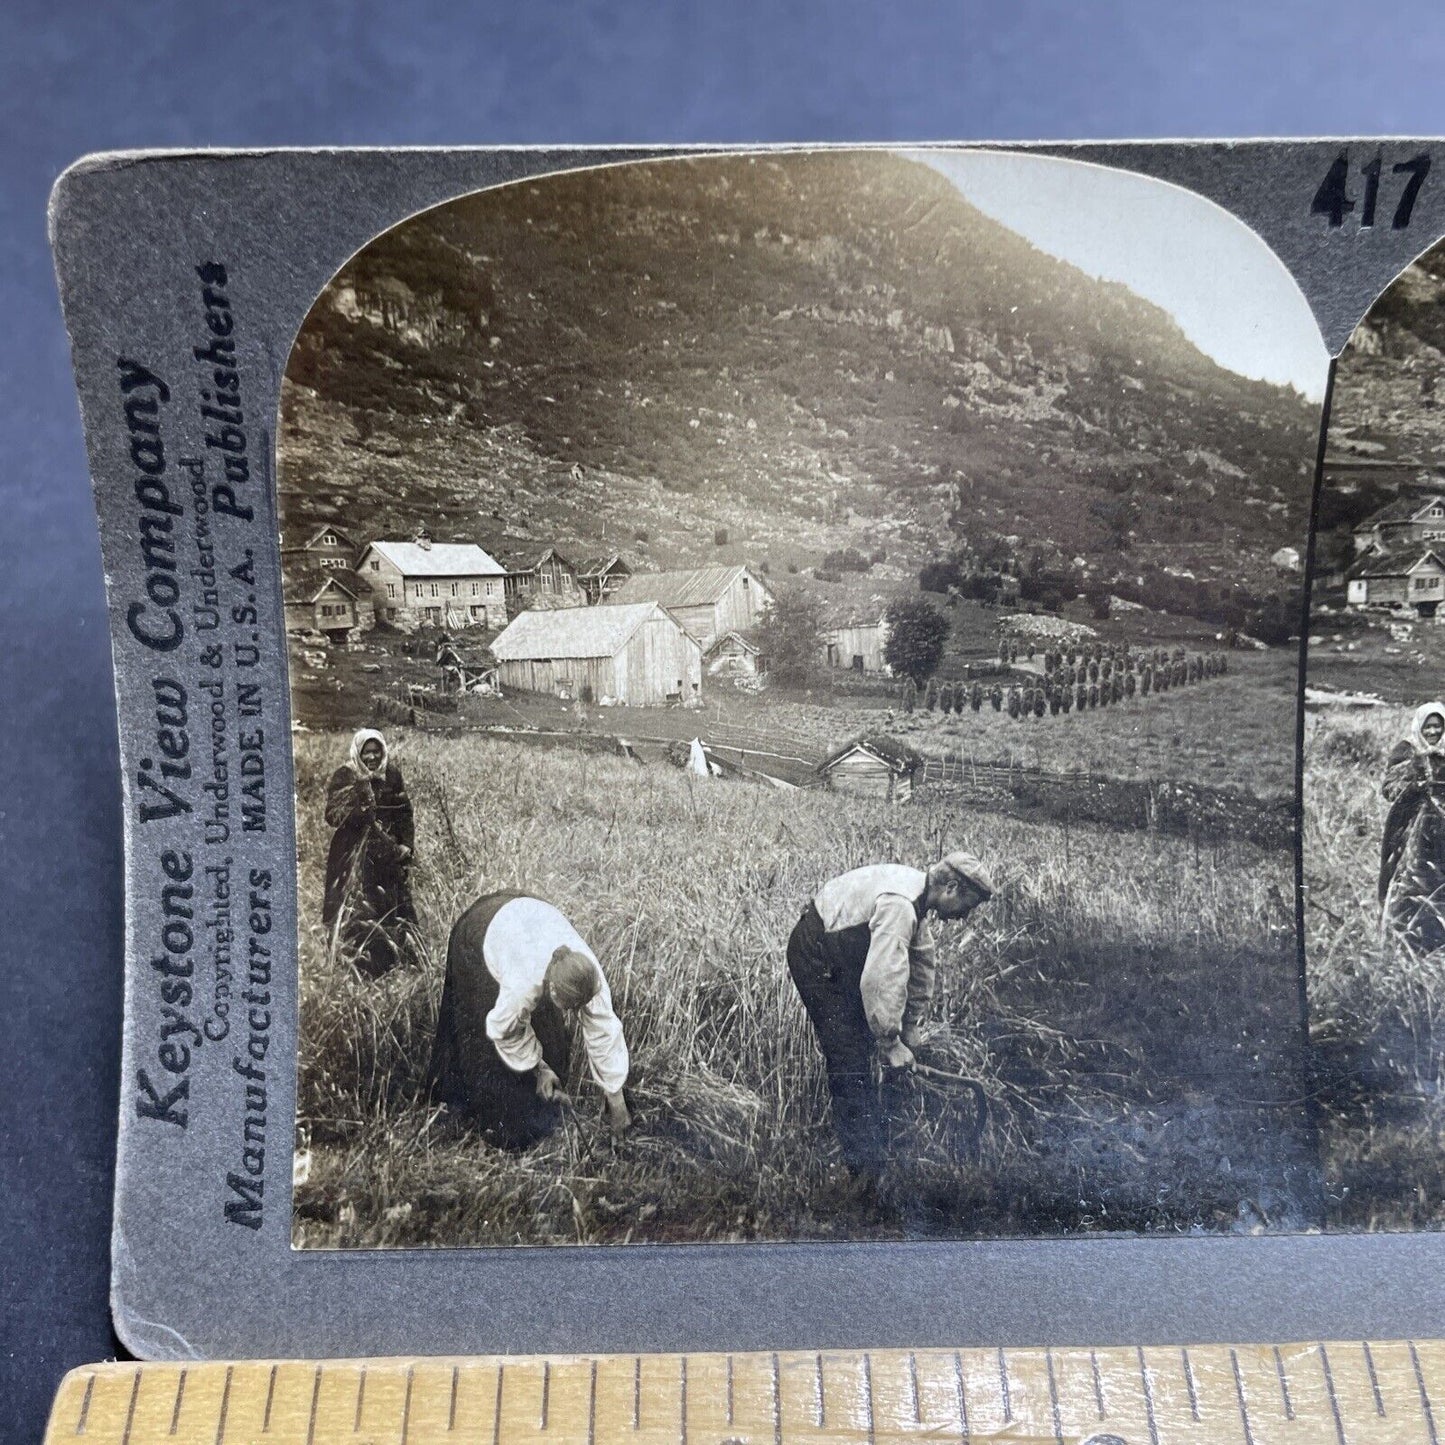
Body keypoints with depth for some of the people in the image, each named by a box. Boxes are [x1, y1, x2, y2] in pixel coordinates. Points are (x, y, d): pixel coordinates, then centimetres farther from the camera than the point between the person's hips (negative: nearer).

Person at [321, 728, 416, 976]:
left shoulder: (392, 775, 7)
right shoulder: (344, 777, -3)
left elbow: (405, 813, 11)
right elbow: (332, 814, -11)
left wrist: (407, 844, 1)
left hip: (389, 854, 4)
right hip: (355, 855, -3)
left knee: (395, 908, 6)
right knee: (356, 908, -8)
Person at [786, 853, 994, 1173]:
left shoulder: (917, 893, 2)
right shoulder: (899, 904, -30)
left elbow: (922, 960, 13)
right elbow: (883, 978, -34)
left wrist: (910, 1028, 19)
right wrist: (891, 1043, -23)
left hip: (843, 959, 10)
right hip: (816, 958, -10)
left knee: (862, 1046, 16)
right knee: (850, 1061, -9)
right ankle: (868, 1165, -3)